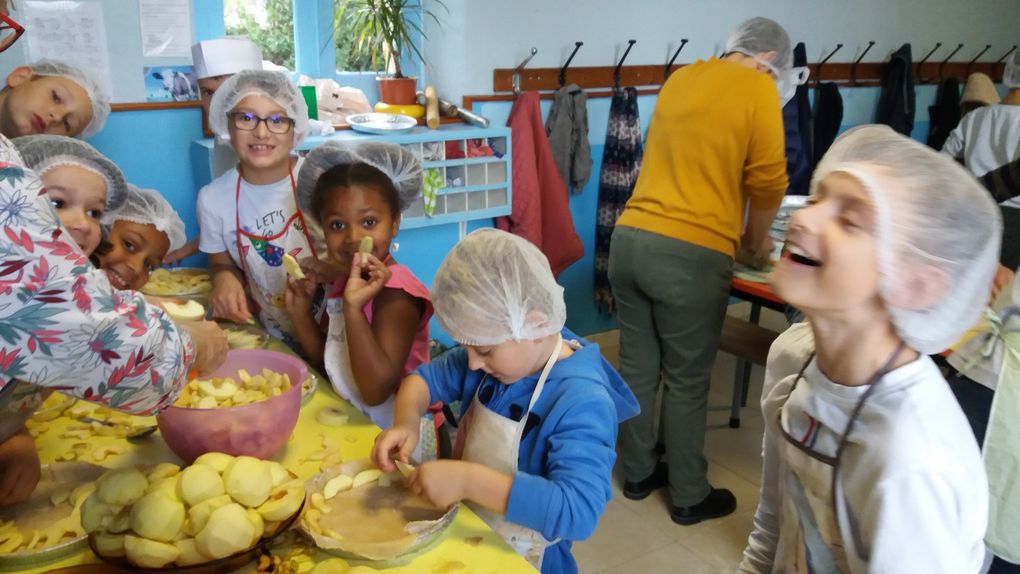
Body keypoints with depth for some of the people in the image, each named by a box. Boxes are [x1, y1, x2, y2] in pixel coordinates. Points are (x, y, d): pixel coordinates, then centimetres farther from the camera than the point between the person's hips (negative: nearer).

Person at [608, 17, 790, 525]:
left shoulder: (679, 78, 17)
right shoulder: (759, 88, -2)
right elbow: (767, 181, -1)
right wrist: (755, 241, 18)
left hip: (630, 239, 6)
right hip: (690, 254, -6)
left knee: (637, 368, 17)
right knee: (687, 381, 8)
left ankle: (638, 474, 34)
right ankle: (689, 497, 26)